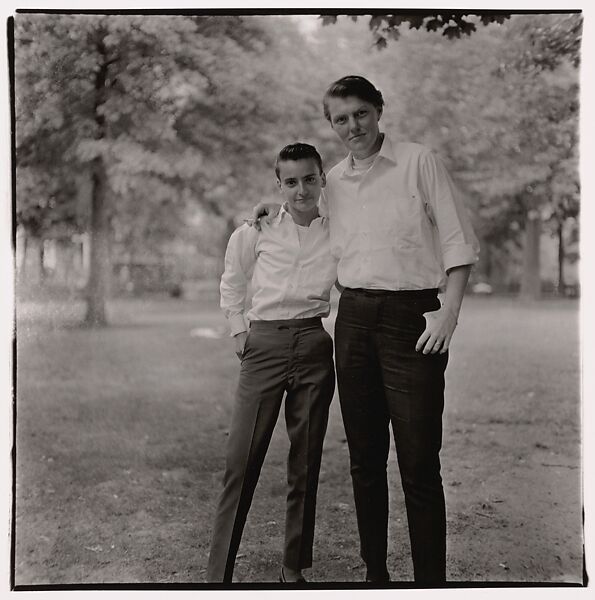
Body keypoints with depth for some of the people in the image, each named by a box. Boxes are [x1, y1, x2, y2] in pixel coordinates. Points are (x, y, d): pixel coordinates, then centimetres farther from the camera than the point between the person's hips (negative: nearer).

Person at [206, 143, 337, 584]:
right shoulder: (257, 229, 4)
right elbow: (232, 282, 18)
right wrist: (238, 330, 11)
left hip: (315, 345, 1)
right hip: (264, 344, -1)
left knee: (306, 461, 6)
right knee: (242, 459, -5)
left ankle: (294, 567, 18)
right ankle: (219, 571, 2)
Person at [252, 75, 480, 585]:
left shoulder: (420, 162, -1)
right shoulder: (333, 181, 13)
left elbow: (459, 241, -4)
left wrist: (448, 312, -13)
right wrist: (281, 213, 17)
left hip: (412, 314, -5)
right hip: (354, 317, 5)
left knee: (419, 463, -5)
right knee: (364, 457, 9)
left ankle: (431, 580, 4)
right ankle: (375, 571, 22)